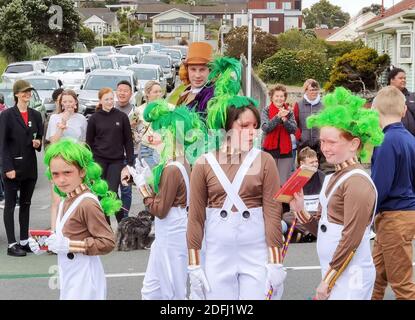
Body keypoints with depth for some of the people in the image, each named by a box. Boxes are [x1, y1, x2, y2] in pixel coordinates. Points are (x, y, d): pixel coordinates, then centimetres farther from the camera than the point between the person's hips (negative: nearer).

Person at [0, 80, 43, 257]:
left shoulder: (36, 115, 10)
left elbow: (40, 137, 18)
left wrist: (38, 142, -7)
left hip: (30, 167, 5)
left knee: (26, 204, 11)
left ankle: (24, 241, 18)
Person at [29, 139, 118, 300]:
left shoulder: (88, 203, -20)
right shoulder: (66, 201, 5)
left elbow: (108, 242, -21)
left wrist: (69, 245, -22)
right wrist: (45, 245, 2)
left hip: (84, 280, -8)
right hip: (69, 278, 8)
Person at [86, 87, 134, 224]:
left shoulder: (122, 117, 3)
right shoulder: (94, 118, 4)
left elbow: (128, 140, 5)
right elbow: (89, 142, 8)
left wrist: (130, 162, 0)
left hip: (117, 161, -1)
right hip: (99, 160, 1)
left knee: (112, 192, -11)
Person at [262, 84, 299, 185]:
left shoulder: (289, 112, 7)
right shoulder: (266, 111, 1)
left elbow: (294, 129, -2)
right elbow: (265, 128, -12)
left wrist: (284, 119, -18)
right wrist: (278, 117, -22)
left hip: (285, 150, 2)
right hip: (270, 149, -2)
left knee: (284, 182, 2)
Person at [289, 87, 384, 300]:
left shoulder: (357, 182, -16)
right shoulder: (332, 179, 11)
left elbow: (351, 239, -19)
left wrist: (327, 281, -16)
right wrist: (300, 211, -3)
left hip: (349, 275, -8)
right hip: (333, 271, 8)